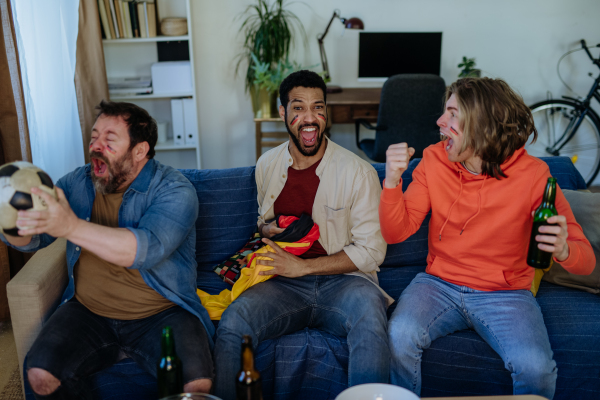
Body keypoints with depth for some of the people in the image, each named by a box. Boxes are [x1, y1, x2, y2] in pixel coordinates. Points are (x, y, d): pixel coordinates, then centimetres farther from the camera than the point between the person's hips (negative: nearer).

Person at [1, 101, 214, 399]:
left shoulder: (174, 190, -12)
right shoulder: (76, 183, 5)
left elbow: (148, 248, -28)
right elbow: (31, 239, 3)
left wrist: (71, 227, -38)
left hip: (161, 313, -3)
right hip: (88, 311, 4)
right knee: (40, 375, -18)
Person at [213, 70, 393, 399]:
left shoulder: (358, 172, -6)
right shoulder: (267, 165, 8)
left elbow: (371, 251, -6)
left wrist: (302, 266, -12)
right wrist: (268, 229, 0)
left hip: (342, 280, -2)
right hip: (284, 285, 3)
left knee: (368, 311, -37)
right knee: (232, 322, -26)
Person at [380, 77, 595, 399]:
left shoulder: (532, 174, -10)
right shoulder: (434, 160, -3)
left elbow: (586, 260, -7)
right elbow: (395, 233, -6)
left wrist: (564, 250, -32)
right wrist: (392, 180, -23)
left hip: (505, 295, -1)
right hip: (439, 285, 2)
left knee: (536, 368, -26)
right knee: (400, 335, -26)